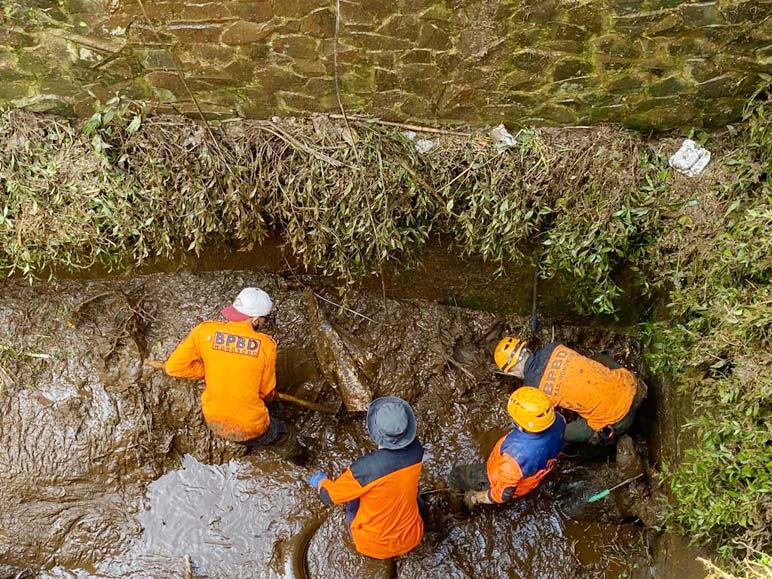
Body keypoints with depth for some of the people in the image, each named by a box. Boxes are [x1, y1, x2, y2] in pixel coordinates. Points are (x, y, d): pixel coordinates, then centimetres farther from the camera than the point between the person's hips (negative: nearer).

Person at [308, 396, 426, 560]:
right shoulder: (416, 451, -21)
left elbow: (329, 496, -12)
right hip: (411, 540, 3)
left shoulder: (365, 469, -32)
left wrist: (321, 481, 8)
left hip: (374, 547, -3)